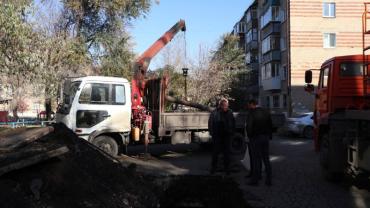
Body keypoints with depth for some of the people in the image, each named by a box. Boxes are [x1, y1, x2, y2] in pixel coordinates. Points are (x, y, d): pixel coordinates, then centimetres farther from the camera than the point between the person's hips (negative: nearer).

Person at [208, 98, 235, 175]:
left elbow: (233, 123, 13)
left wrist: (231, 132, 6)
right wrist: (212, 133, -4)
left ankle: (226, 168, 17)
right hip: (217, 136, -2)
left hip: (227, 136, 2)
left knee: (226, 152, 7)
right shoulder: (214, 113, -4)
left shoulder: (230, 113, 4)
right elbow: (210, 124, 0)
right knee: (216, 151, 3)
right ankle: (213, 167, 15)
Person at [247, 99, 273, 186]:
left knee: (256, 159, 0)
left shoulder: (252, 113, -12)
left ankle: (255, 179, 6)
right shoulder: (266, 112, 9)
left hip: (256, 137, -6)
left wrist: (250, 136, -1)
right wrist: (269, 136, 15)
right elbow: (270, 125, 12)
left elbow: (249, 126, -16)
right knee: (266, 159, 11)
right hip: (265, 137, 6)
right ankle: (268, 179, 13)